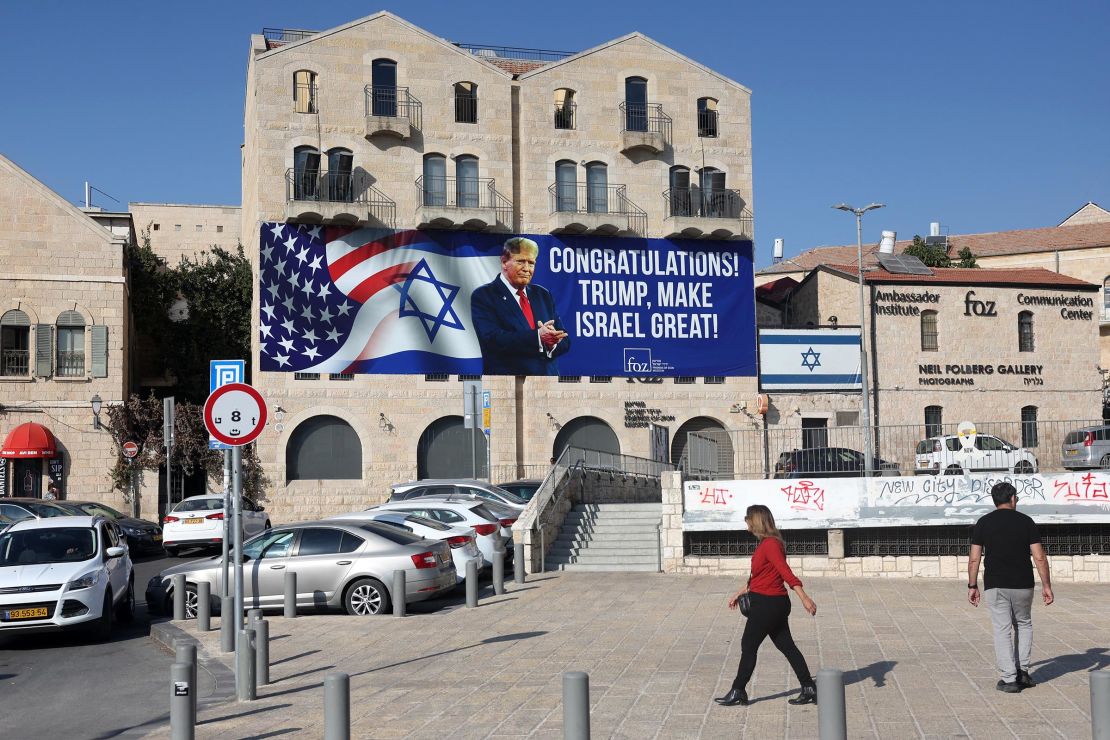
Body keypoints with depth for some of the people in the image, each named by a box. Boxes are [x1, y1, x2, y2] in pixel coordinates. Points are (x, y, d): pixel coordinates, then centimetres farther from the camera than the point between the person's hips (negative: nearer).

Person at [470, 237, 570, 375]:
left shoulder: (543, 294, 12)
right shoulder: (483, 296, -3)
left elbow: (564, 341, 7)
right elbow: (492, 339, -17)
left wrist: (551, 342, -16)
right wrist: (537, 336, -26)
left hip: (548, 373, 5)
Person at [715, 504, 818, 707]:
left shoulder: (770, 544, -17)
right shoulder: (765, 544, 14)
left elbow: (786, 572, -26)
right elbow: (757, 576, 24)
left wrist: (804, 598, -31)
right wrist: (739, 593, 29)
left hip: (767, 604, -10)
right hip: (775, 603, 10)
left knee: (748, 646, 1)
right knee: (786, 646, 11)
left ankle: (738, 692, 11)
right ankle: (809, 689, 14)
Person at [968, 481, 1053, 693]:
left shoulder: (983, 523, 0)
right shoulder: (1025, 521, -1)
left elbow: (974, 559, -2)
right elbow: (1040, 557, -4)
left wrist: (972, 585, 6)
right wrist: (1046, 585, 3)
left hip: (995, 586, 0)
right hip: (1022, 585, 0)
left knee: (1002, 630, 3)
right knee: (1024, 625, 20)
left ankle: (1009, 679, 0)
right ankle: (1022, 671, 15)